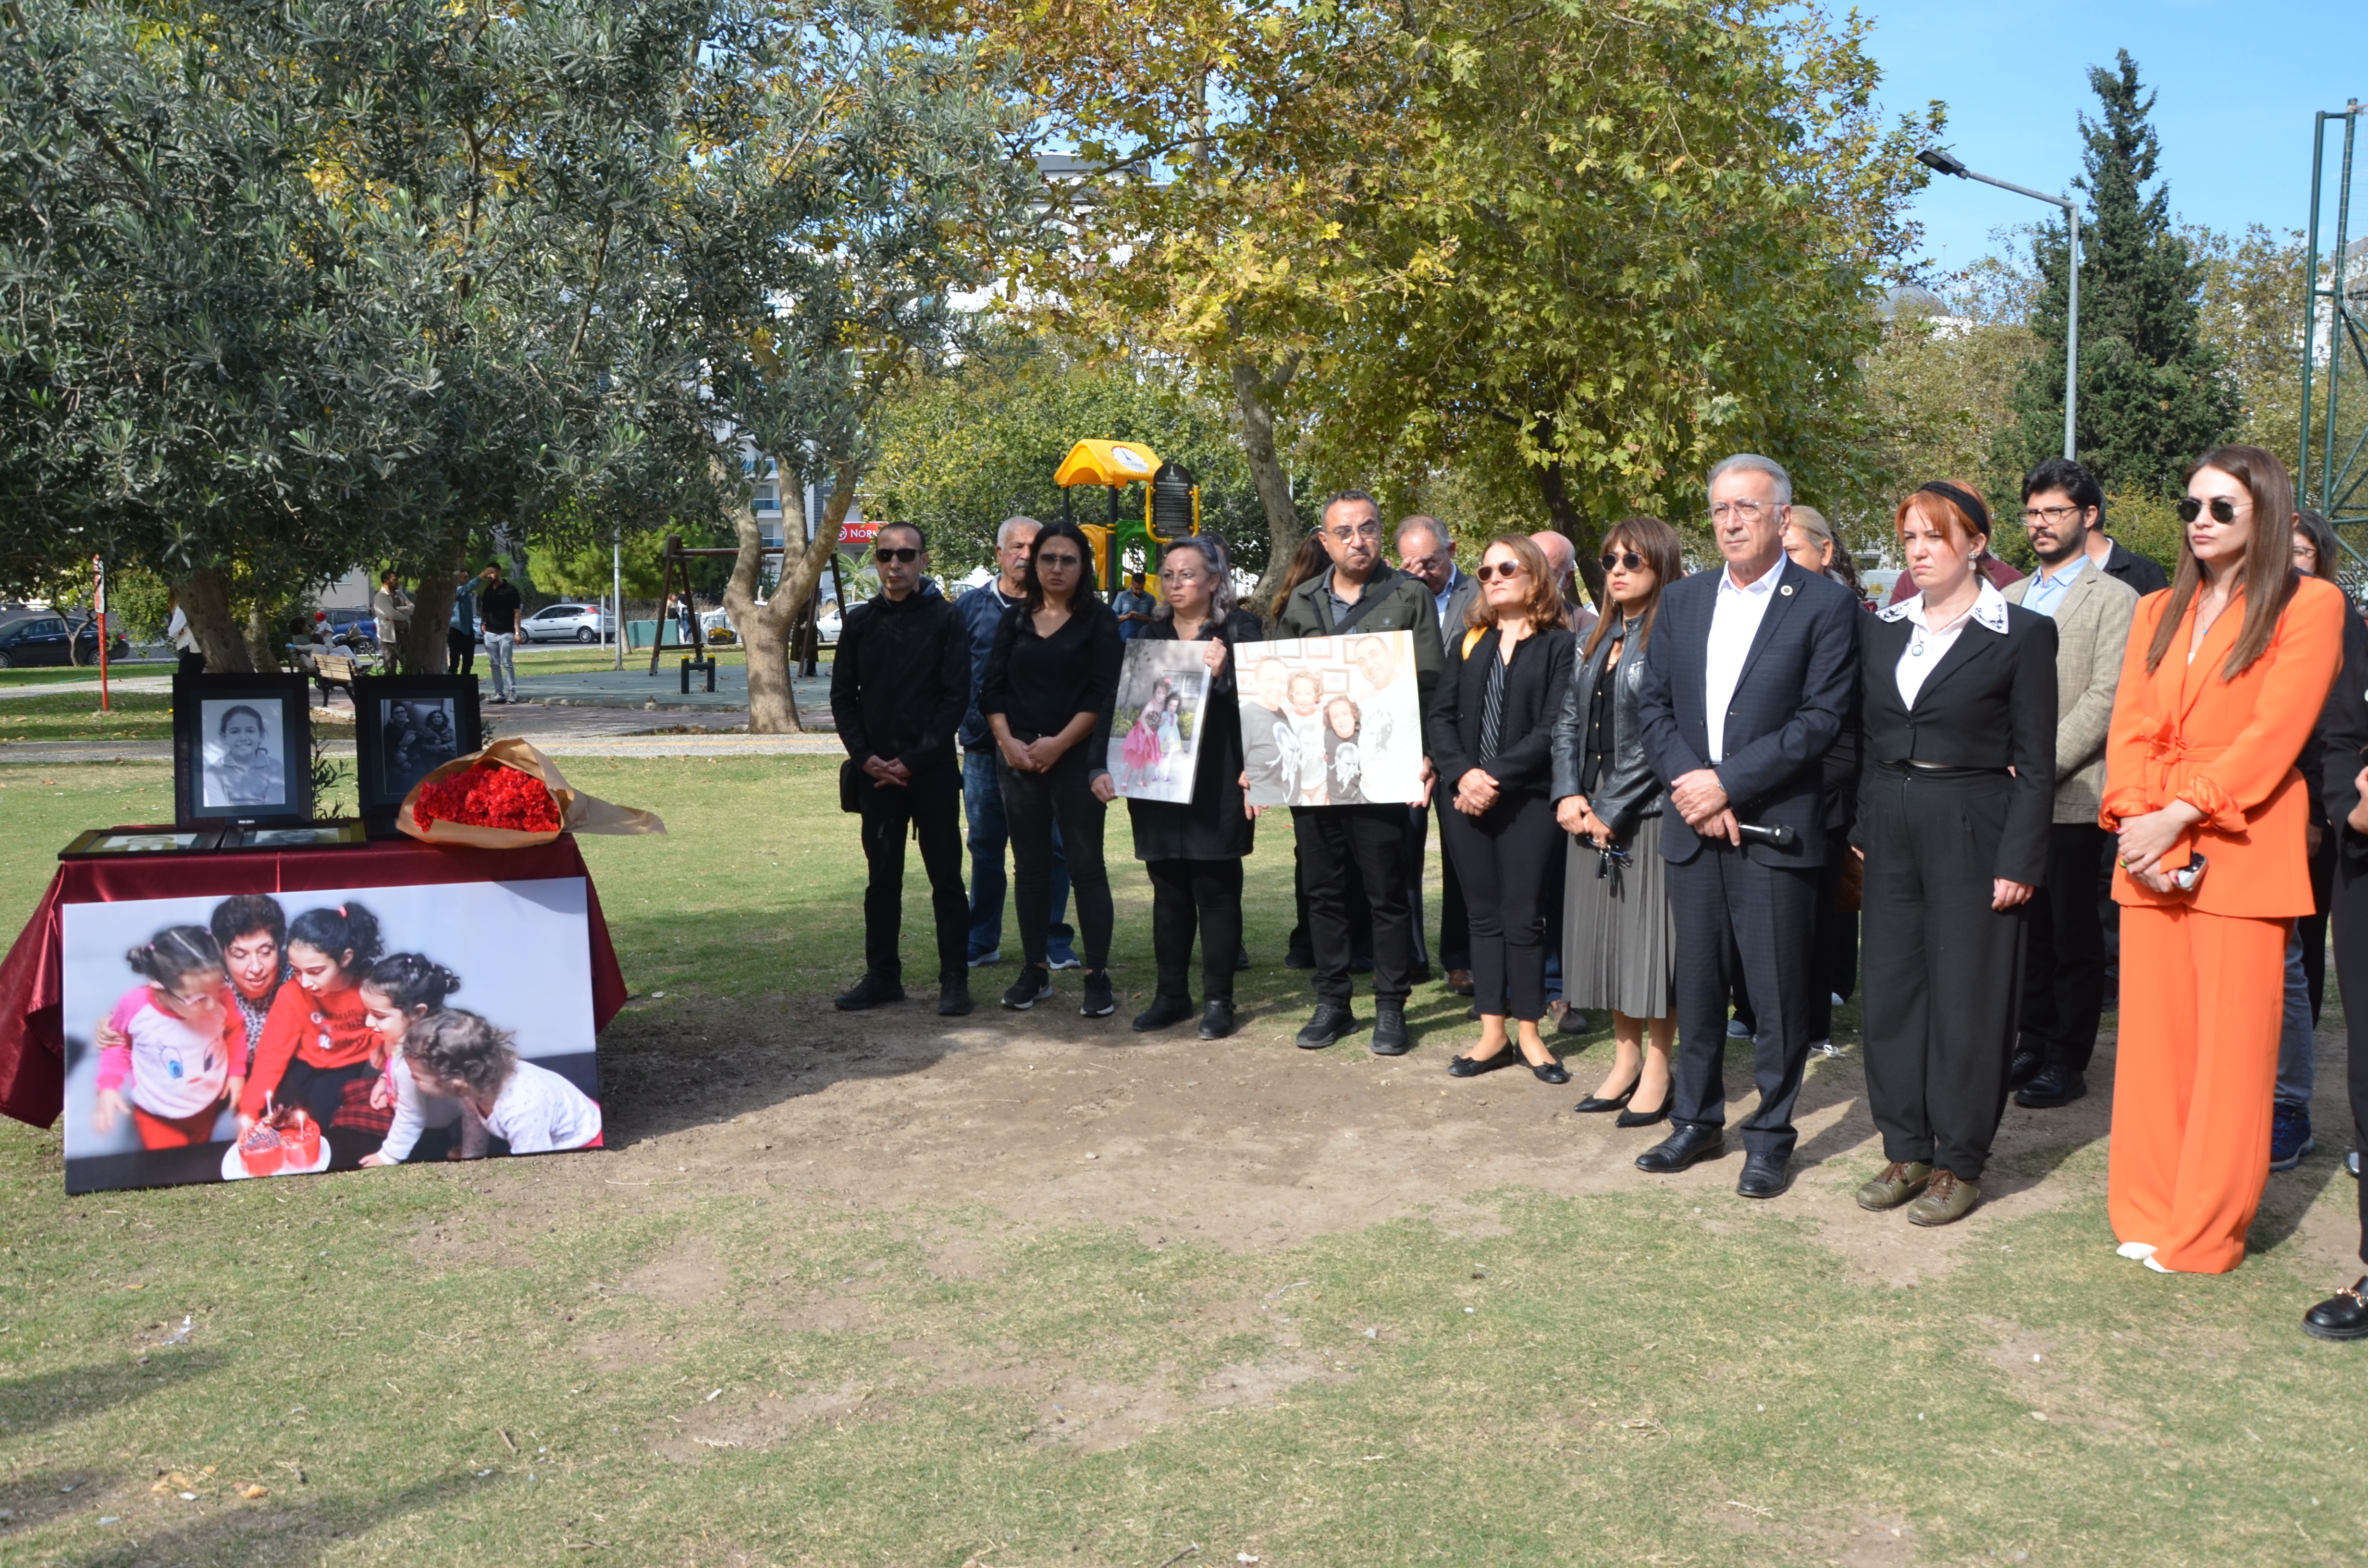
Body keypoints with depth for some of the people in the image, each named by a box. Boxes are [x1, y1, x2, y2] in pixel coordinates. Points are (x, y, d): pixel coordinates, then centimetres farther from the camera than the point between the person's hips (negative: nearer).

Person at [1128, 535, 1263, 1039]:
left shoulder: (1240, 629, -1)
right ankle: (1171, 994, 18)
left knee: (1216, 890, 1)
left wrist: (1223, 672, -22)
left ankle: (1218, 999, 8)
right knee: (1168, 891, 9)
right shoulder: (1153, 633, 14)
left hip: (1216, 784, -4)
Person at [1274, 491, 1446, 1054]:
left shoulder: (1410, 596, 1)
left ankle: (1390, 1008, 12)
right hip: (1310, 768, 4)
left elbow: (1428, 685, -3)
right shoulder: (1301, 602, 11)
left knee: (1387, 892, 2)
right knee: (1322, 889, 10)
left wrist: (1425, 754, -15)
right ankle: (1332, 1002, 21)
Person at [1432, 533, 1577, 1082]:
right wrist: (1461, 775, -11)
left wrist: (1496, 775, -17)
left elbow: (1553, 728, -10)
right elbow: (1440, 716, 6)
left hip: (1527, 798, -4)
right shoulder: (1468, 643, 13)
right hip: (1467, 798, 4)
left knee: (1523, 917, -1)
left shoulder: (1559, 645, -1)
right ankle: (1493, 1035, 14)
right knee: (1486, 915, 8)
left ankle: (1529, 1033, 11)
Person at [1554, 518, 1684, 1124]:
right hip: (1595, 811, 8)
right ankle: (1625, 1059, 23)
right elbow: (1569, 720, 13)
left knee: (1651, 937, -1)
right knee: (1607, 937, 12)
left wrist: (1611, 811, -13)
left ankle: (1656, 1070, 10)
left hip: (1649, 812, -8)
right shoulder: (1599, 639, 14)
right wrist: (1569, 794, -1)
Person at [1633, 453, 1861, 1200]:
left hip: (1775, 829, -4)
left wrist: (1726, 782, -15)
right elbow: (1653, 704, 8)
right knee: (1697, 984, 13)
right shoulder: (1681, 601, 12)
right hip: (1694, 827, 5)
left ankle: (1771, 1134, 16)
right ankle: (1697, 1120, 26)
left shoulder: (1825, 604, -4)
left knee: (1779, 992, 2)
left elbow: (1821, 718, -11)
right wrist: (1691, 785, -7)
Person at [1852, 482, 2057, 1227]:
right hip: (1892, 830, 5)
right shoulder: (1883, 631, 10)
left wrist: (2019, 861, -12)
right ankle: (1906, 1150, 20)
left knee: (1966, 998, 1)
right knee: (1891, 990, 8)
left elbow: (2035, 764, -6)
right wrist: (1862, 828, 7)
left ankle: (1958, 1164, 13)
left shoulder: (2022, 633, -5)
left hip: (1972, 833, -5)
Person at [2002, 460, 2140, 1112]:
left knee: (2073, 933, 2)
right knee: (2027, 926, 11)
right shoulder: (2010, 598, 17)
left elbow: (2104, 699, -12)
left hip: (2073, 793, -5)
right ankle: (2033, 1043, 22)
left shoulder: (2114, 600, -3)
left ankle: (2067, 1060, 10)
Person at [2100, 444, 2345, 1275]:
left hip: (2242, 854, -5)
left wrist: (2176, 817, -15)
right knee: (2152, 1035, 7)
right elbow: (2129, 728, 9)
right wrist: (2135, 821, -8)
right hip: (2151, 855, 5)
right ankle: (2149, 1213, 17)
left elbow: (2274, 733, -10)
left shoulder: (2309, 605, -1)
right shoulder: (2158, 612, 16)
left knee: (2232, 1045, -1)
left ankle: (2206, 1234, 9)